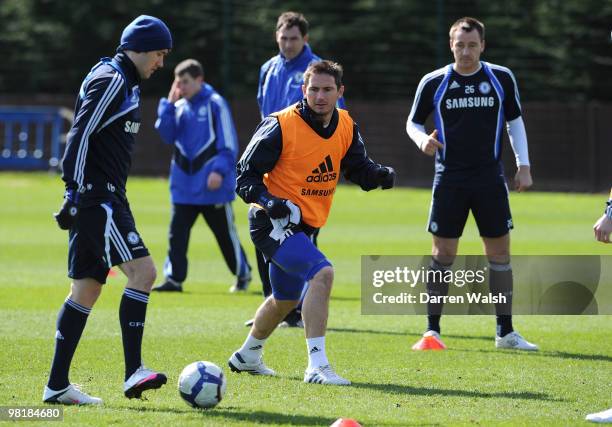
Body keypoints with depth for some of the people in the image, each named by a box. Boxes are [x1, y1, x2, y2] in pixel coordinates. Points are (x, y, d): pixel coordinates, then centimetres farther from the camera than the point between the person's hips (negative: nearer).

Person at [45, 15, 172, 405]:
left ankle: (57, 385, 9)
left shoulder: (125, 84, 21)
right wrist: (76, 191, -22)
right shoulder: (111, 80, -11)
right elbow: (81, 135, -19)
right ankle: (133, 372, -20)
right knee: (142, 270, -17)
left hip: (102, 198, 11)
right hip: (95, 198, -11)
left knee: (87, 288, 8)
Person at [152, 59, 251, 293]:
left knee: (225, 232, 6)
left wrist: (219, 171, -18)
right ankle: (174, 278, 2)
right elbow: (167, 135, 0)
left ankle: (243, 274, 22)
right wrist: (169, 104, -5)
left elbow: (228, 143, -9)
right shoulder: (179, 107, 10)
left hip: (212, 183, -5)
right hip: (183, 183, 5)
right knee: (177, 232, -1)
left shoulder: (215, 104, -7)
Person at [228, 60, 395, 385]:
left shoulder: (346, 127, 2)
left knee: (285, 300, 24)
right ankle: (317, 365, -29)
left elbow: (358, 168, 10)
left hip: (304, 225, 8)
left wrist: (381, 175, -12)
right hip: (274, 222, -8)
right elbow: (246, 174, -12)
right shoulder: (280, 126, -17)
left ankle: (247, 356, 48)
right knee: (322, 273, -29)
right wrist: (267, 200, -30)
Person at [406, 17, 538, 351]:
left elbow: (514, 121, 12)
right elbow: (413, 122, 8)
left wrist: (523, 166, 5)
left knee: (499, 251, 3)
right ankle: (432, 331, 6)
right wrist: (422, 139, -15)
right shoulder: (433, 83, -2)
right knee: (442, 254, -2)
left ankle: (505, 332, 12)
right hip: (449, 181, -1)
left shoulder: (502, 79, 2)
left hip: (490, 179, 1)